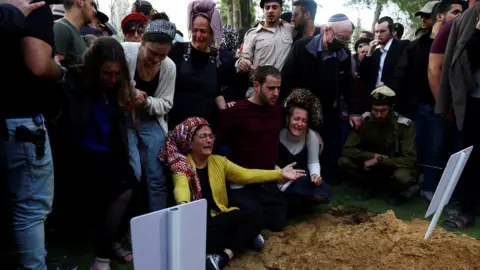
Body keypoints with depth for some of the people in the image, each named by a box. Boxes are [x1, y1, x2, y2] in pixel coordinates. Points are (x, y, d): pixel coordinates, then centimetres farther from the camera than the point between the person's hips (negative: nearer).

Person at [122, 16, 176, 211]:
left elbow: (165, 105, -4)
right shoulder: (124, 52, -20)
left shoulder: (169, 67, -8)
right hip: (122, 119, -3)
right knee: (132, 175, -13)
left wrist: (146, 101, -24)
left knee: (157, 178, 4)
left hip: (150, 122, 3)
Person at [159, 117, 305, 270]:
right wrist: (183, 204, -54)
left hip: (221, 216, 5)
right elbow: (181, 186, -28)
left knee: (255, 218, -21)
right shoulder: (181, 165, -7)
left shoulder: (219, 161, 8)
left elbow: (246, 175, 2)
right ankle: (244, 237, -13)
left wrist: (280, 174, -8)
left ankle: (222, 257, -28)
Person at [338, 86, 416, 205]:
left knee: (403, 177, -38)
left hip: (394, 167, -3)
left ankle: (395, 191, -1)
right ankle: (370, 185, 3)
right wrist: (373, 156, -26)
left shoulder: (404, 125, -20)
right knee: (343, 162, -23)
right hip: (372, 166, 3)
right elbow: (348, 150, -15)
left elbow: (410, 160, -23)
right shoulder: (364, 120, -14)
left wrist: (380, 160, -29)